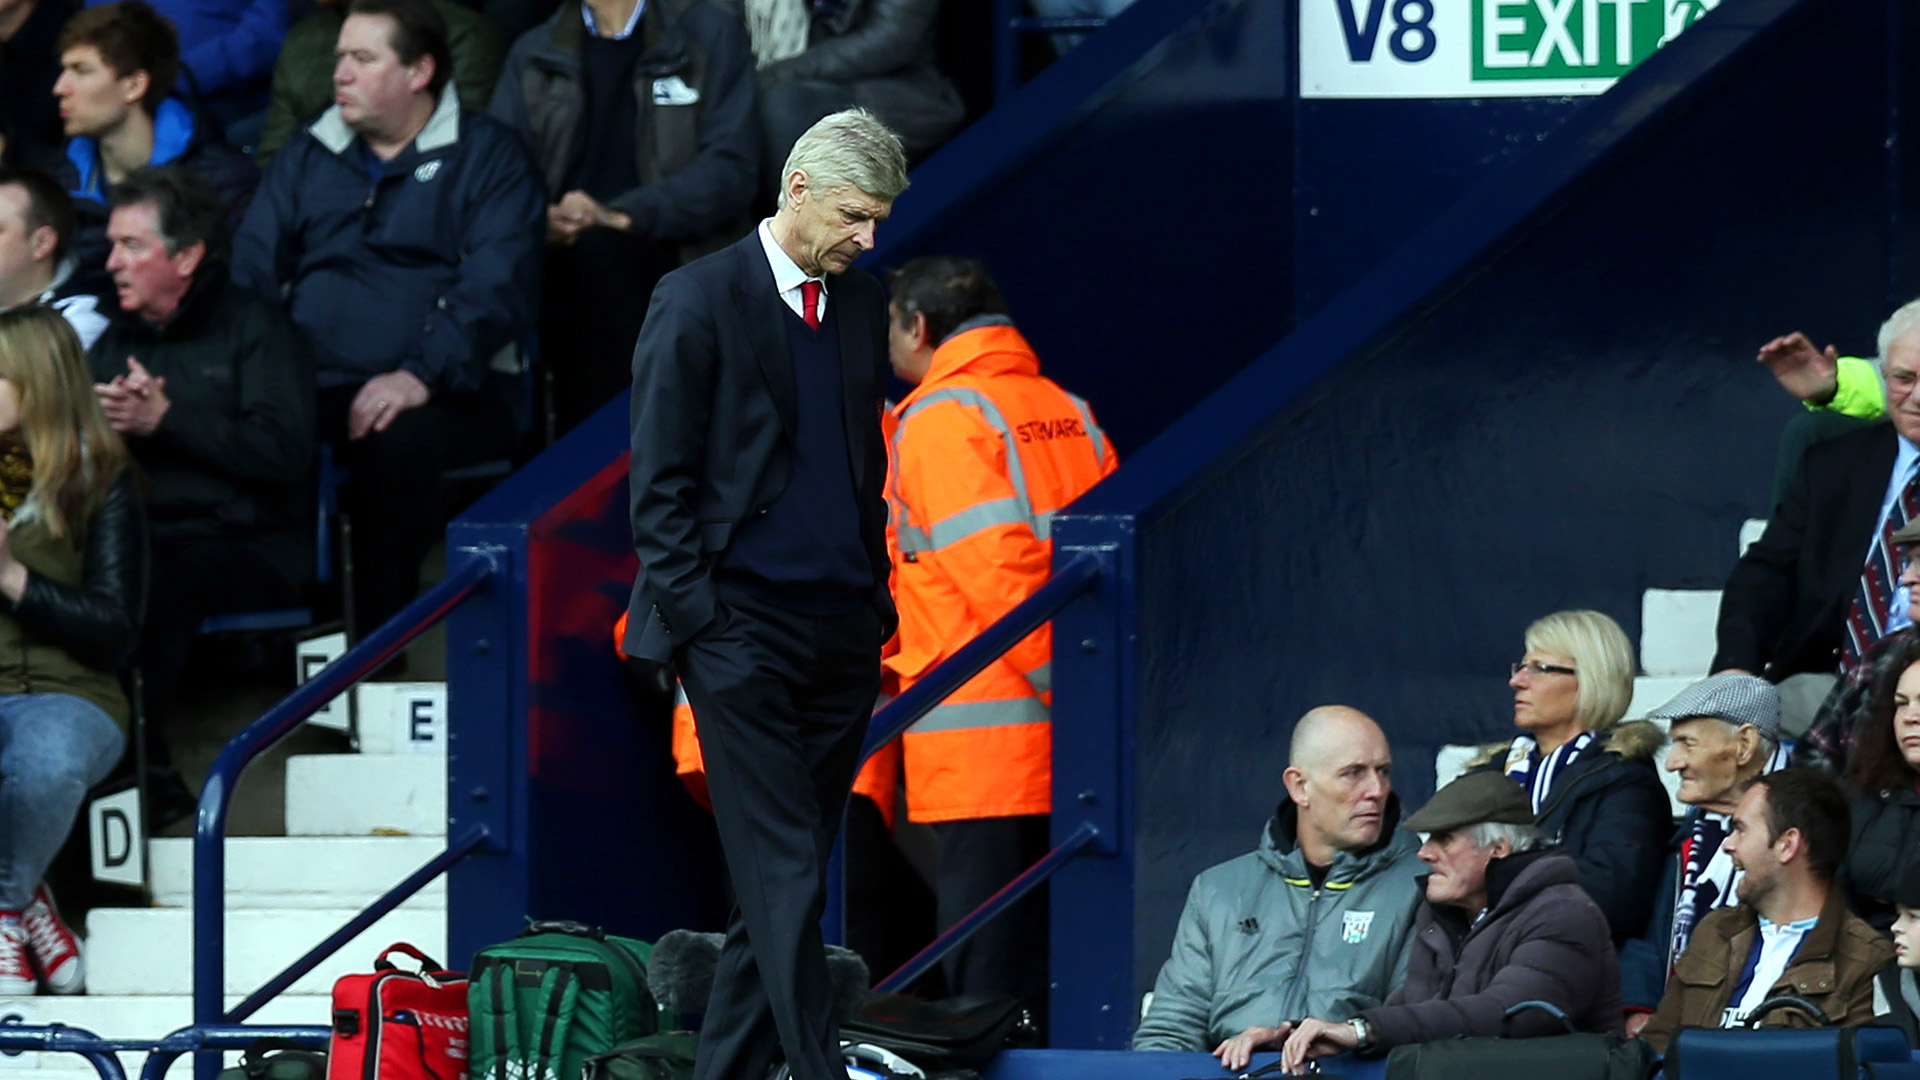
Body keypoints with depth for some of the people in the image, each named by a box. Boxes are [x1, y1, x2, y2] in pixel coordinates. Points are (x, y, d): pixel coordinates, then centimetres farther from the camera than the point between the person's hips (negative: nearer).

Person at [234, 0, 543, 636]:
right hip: (314, 386, 4)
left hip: (446, 393, -4)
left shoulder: (485, 156, 6)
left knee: (398, 441, -38)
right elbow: (252, 268, 14)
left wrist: (421, 375, -23)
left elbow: (497, 291, -7)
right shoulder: (307, 158, 22)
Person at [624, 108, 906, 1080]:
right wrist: (695, 618, -9)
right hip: (742, 627, -6)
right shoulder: (699, 300, -4)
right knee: (783, 873, -10)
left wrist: (878, 603, 13)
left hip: (840, 634, 6)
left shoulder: (862, 307, 14)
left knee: (781, 873, 6)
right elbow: (659, 482, -4)